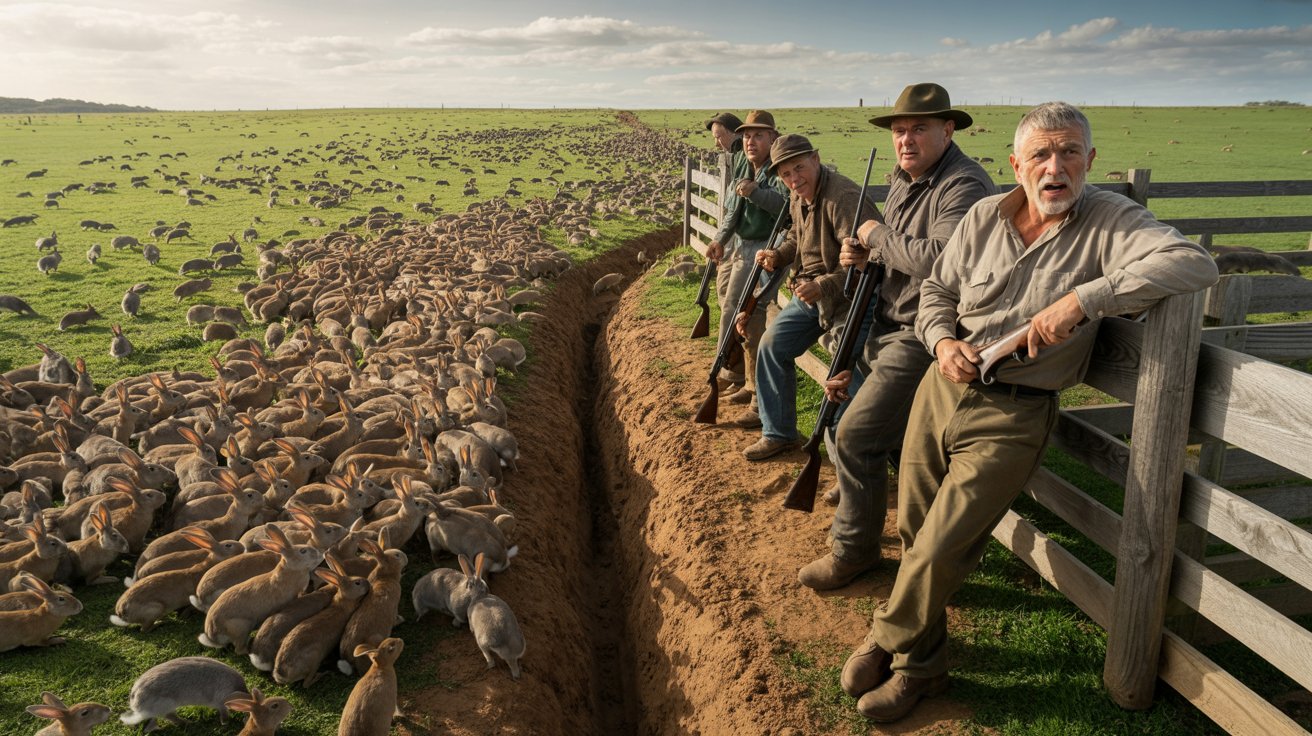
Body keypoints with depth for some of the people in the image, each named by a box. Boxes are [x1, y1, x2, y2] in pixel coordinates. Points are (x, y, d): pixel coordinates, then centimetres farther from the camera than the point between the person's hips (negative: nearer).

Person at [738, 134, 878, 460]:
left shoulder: (844, 197, -24)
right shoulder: (798, 198, 6)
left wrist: (823, 286, -32)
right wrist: (778, 255, 3)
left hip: (849, 296, -9)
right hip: (811, 292, 10)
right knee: (772, 344, 11)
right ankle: (778, 432, 24)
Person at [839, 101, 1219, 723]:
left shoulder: (1110, 221, -10)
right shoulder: (985, 216, 3)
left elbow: (1195, 265, -27)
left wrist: (1080, 300, -33)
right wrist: (943, 342, -7)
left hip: (1011, 418, -4)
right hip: (944, 386, 5)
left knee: (940, 550, -8)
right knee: (914, 531, 12)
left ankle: (891, 643, 22)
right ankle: (921, 660, 37)